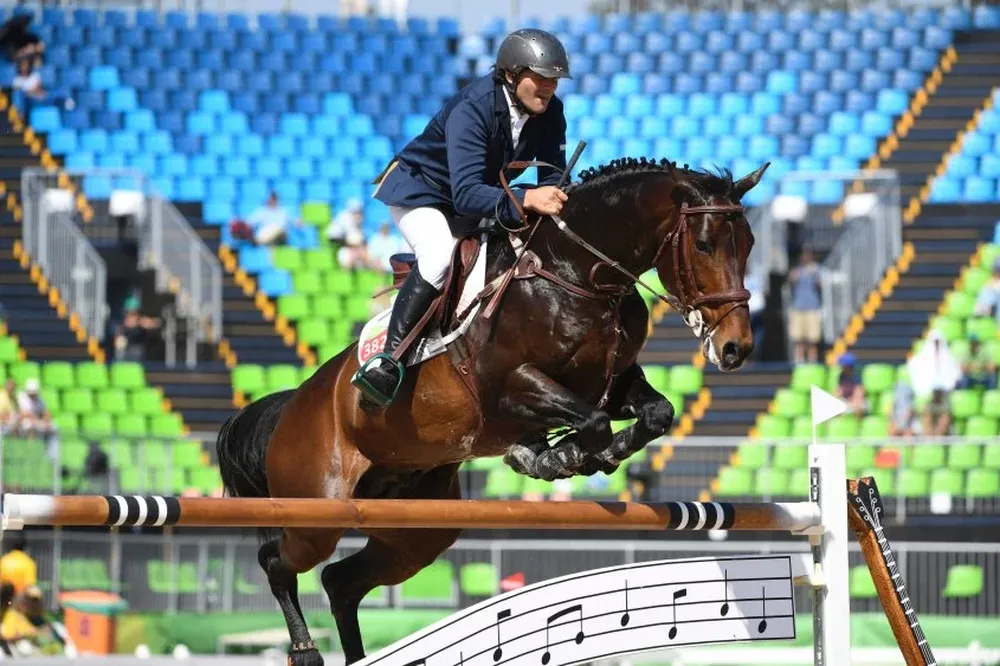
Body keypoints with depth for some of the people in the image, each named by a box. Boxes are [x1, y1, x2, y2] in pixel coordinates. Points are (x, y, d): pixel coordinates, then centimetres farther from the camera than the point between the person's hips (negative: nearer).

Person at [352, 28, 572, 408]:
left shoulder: (549, 112, -13)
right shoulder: (471, 109, -34)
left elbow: (552, 177, -6)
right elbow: (466, 194, -43)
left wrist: (553, 200, -31)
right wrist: (525, 199, -58)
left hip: (477, 201, 9)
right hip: (419, 190, -9)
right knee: (440, 255, -33)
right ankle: (388, 359, -37)